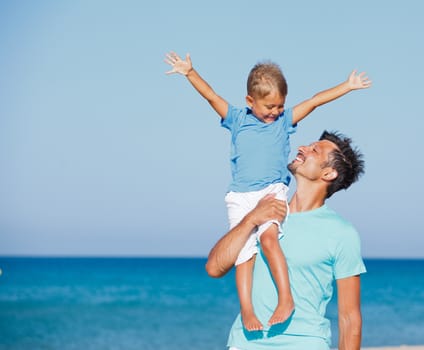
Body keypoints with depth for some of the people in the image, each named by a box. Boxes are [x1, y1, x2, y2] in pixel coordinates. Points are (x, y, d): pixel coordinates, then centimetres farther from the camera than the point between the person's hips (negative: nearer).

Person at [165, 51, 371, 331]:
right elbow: (212, 96, 4)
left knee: (268, 237, -26)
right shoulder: (237, 119, 10)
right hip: (241, 197, 1)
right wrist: (190, 72, -5)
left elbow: (315, 101, 10)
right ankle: (246, 311, -5)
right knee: (244, 254, -7)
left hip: (273, 192, -1)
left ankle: (286, 297, -26)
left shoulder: (285, 120, 10)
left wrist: (348, 86, 12)